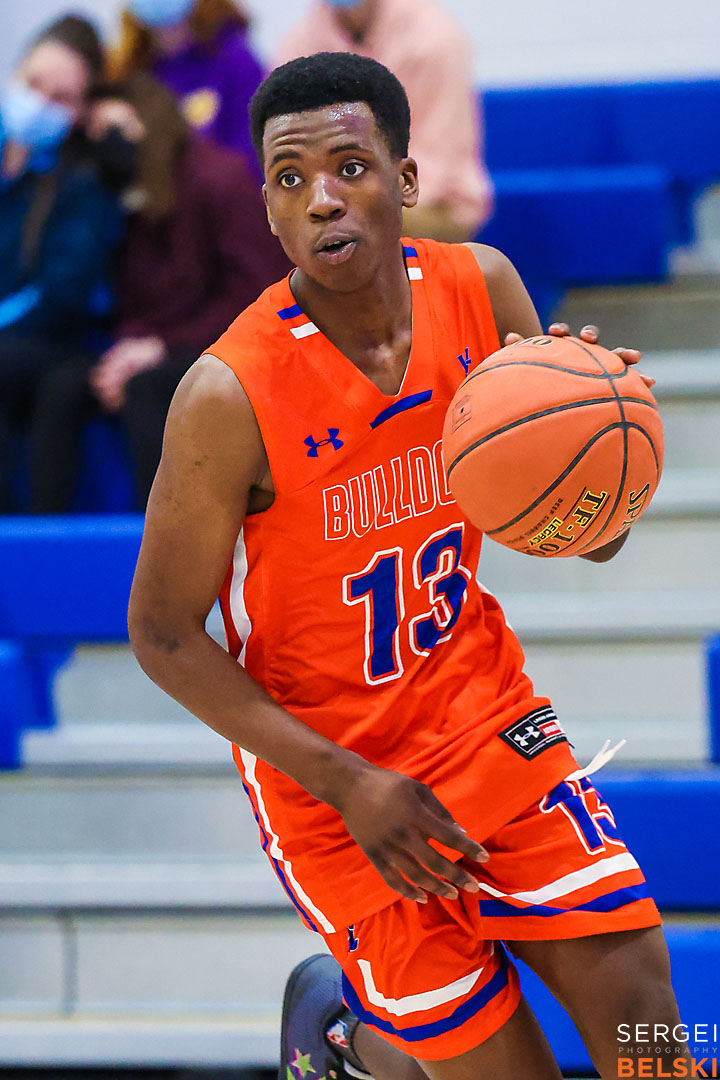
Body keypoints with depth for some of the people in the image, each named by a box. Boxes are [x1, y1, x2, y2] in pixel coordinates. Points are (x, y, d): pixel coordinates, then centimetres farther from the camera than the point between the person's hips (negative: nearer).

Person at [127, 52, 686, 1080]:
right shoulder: (231, 393, -23)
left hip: (480, 704, 4)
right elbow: (164, 636, -14)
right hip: (332, 769, -4)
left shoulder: (480, 289, -9)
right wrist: (348, 784, -19)